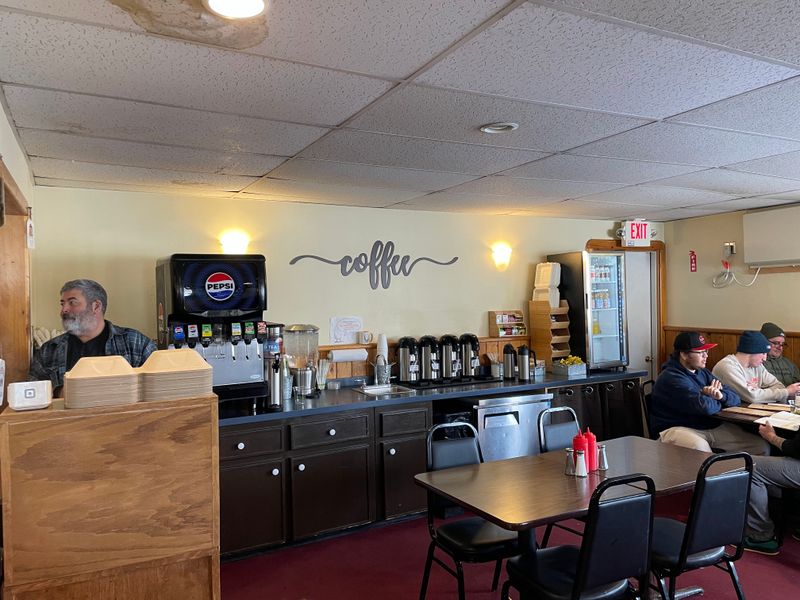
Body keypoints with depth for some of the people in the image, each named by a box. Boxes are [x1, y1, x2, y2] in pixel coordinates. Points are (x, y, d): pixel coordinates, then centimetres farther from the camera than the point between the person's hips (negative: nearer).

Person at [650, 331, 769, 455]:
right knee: (699, 447, -40)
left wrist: (721, 395, -14)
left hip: (713, 426, 8)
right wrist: (716, 400, 0)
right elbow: (705, 406, -25)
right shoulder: (671, 378, -16)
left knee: (761, 447, -5)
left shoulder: (703, 373, 15)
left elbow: (735, 398, 11)